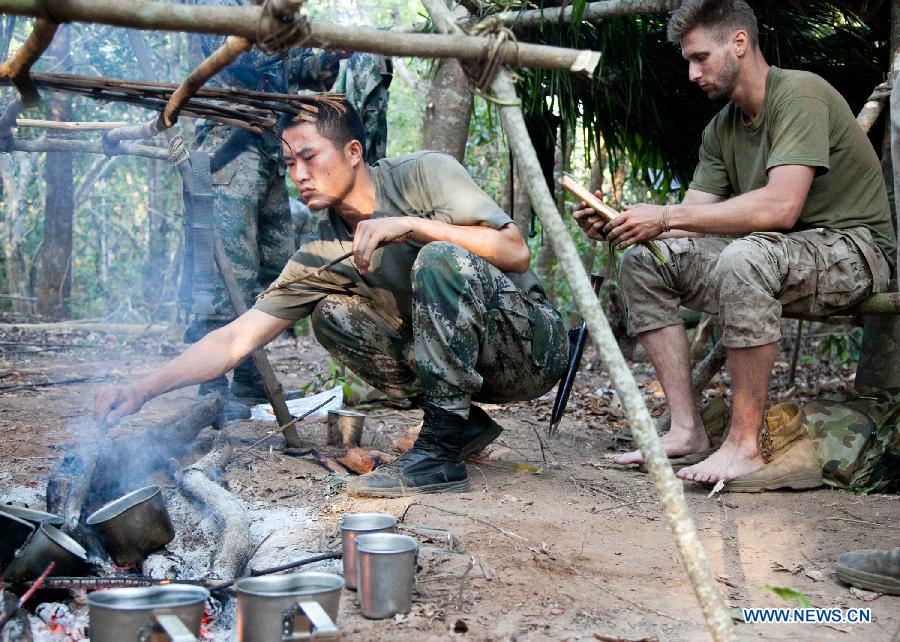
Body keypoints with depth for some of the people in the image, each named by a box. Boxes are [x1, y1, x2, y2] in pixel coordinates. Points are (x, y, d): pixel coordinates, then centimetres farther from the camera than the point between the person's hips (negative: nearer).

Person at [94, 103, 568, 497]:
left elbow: (515, 251, -22)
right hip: (473, 365, 5)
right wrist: (143, 389, -17)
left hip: (534, 346, -5)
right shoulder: (322, 253, -2)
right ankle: (464, 423, 0)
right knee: (331, 315, -6)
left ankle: (441, 450, -24)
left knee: (440, 259, -30)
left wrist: (409, 225, -28)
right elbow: (236, 340, -5)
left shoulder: (424, 174, -13)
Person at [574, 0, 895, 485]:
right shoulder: (721, 129, 9)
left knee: (745, 257, -39)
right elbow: (692, 220, 4)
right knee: (643, 262, -3)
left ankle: (744, 447, -29)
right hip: (776, 257, 9)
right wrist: (617, 225, -14)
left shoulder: (799, 94, -17)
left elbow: (780, 207, -30)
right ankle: (686, 427, -7)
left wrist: (665, 215, -27)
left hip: (852, 250, -9)